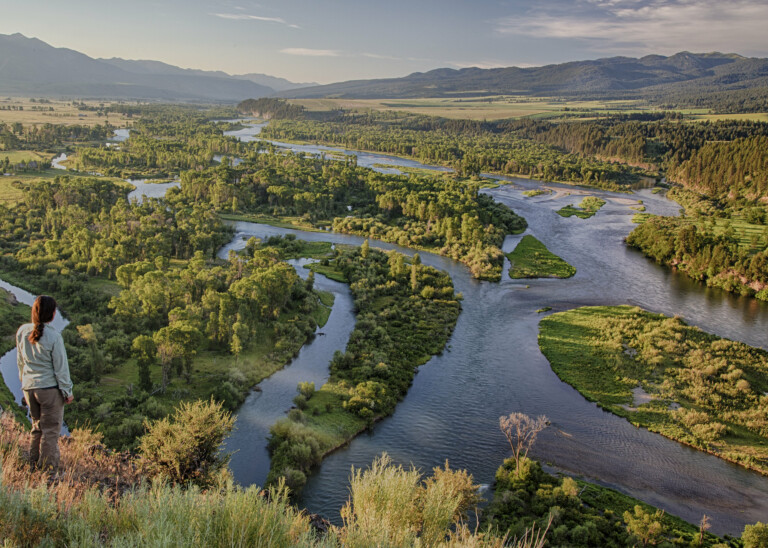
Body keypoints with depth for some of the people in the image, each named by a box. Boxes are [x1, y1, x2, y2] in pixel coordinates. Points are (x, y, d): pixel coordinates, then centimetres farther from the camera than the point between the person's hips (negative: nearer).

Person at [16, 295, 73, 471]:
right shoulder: (54, 337, -18)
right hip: (49, 387, -6)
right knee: (51, 430, 5)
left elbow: (20, 361, 10)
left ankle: (34, 464, 26)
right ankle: (48, 468, 11)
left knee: (37, 426, 20)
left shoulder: (22, 331, -1)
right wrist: (67, 391, -2)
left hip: (29, 388, 6)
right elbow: (61, 367, -12)